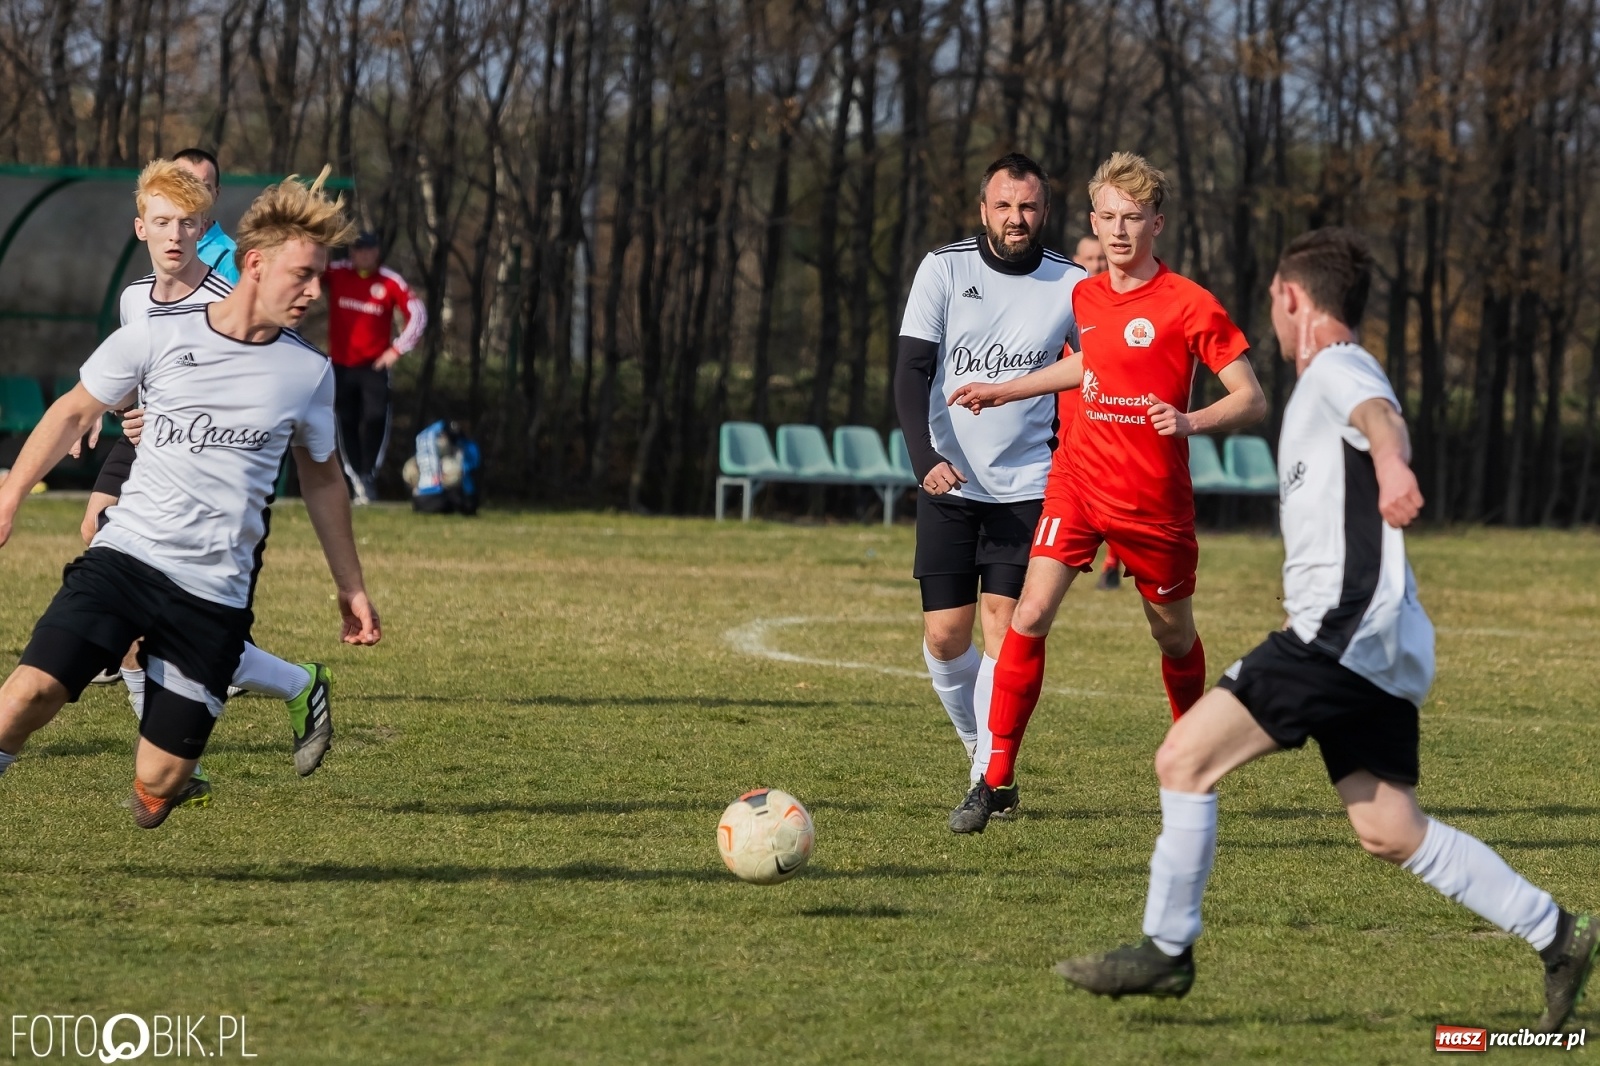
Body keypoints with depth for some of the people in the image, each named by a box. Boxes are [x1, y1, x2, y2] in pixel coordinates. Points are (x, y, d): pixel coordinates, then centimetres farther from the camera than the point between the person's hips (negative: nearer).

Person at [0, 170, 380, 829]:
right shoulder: (158, 336, -1)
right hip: (128, 554, -1)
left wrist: (351, 587, 23)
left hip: (217, 595, 1)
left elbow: (321, 477, 21)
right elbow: (75, 411, 12)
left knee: (157, 787, -4)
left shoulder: (310, 372, 5)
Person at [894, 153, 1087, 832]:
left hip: (1026, 486, -1)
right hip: (948, 484, 1)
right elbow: (912, 372, -6)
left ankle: (990, 780, -6)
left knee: (1003, 625, -10)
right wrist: (926, 459, -19)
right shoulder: (944, 269, -3)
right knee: (944, 637, 1)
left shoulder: (1071, 285, -2)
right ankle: (982, 747, 24)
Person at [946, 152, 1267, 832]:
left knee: (1174, 635, 11)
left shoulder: (1187, 305, -9)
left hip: (1154, 497, -3)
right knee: (1030, 615, -14)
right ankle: (996, 776, -9)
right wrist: (1003, 392, 27)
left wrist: (1190, 422, -27)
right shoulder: (1082, 298, 7)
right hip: (1078, 480, 3)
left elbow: (1251, 401, -9)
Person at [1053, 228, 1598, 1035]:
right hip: (1375, 648, 10)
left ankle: (1166, 950, -7)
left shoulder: (1335, 368, -5)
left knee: (1185, 758, -11)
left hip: (1345, 629, -10)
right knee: (1390, 832, 6)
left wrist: (1390, 463, -52)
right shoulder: (1337, 380, 26)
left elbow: (1380, 412, -30)